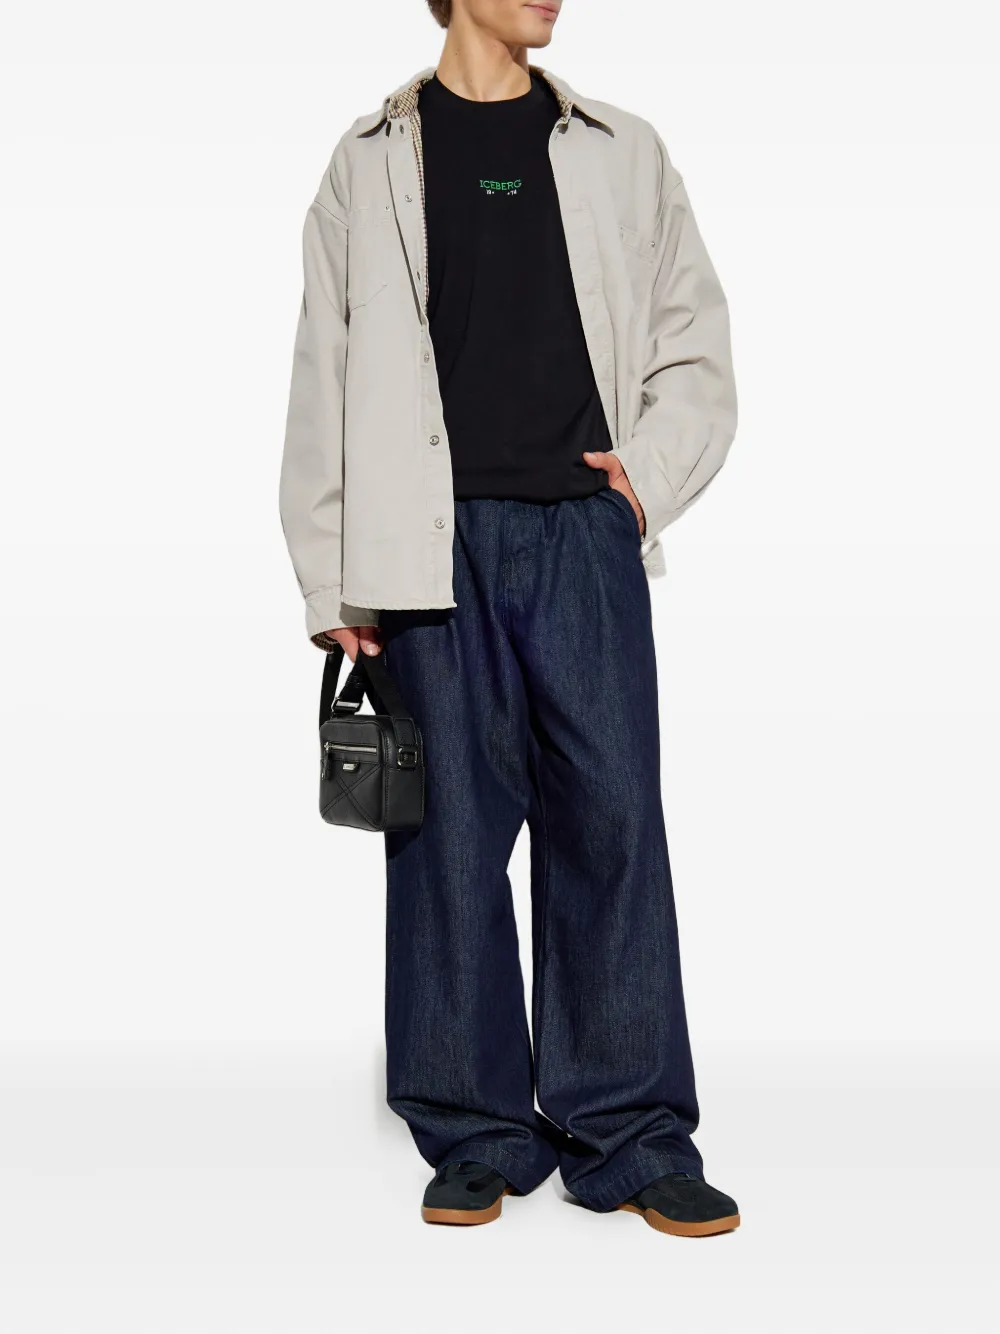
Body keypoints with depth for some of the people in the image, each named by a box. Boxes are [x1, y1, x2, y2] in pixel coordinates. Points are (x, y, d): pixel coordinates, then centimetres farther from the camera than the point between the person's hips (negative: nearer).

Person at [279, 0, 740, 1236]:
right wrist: (332, 581, 0)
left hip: (584, 532, 1)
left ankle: (630, 1136, 10)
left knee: (613, 819, -1)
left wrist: (649, 475, -1)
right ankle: (478, 1136, 14)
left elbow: (695, 345, 17)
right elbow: (327, 380, 6)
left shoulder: (622, 154, 14)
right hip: (434, 545, -1)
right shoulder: (374, 162, 10)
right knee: (451, 831, 1)